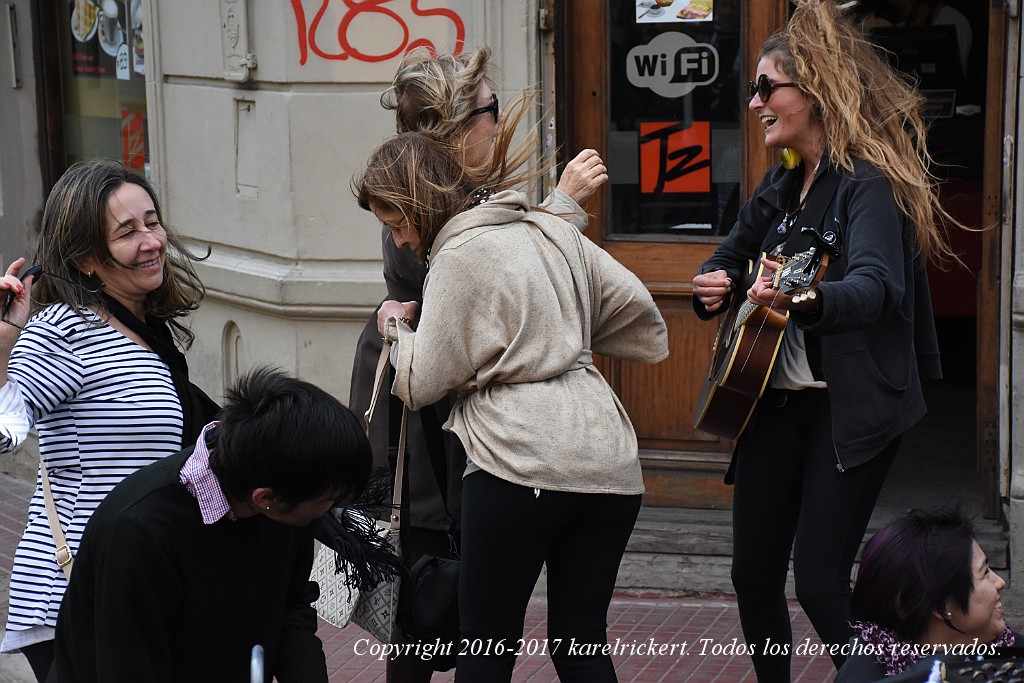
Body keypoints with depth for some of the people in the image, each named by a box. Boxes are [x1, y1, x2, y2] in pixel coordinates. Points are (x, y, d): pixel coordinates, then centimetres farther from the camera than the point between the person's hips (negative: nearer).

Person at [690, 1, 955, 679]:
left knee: (819, 583, -11)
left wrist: (803, 299, -52)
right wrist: (716, 285, 0)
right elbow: (732, 256, 24)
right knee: (754, 572, 10)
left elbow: (876, 284, -32)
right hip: (776, 398, 8)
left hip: (850, 406, -8)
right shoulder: (782, 183, 10)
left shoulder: (867, 182, -15)